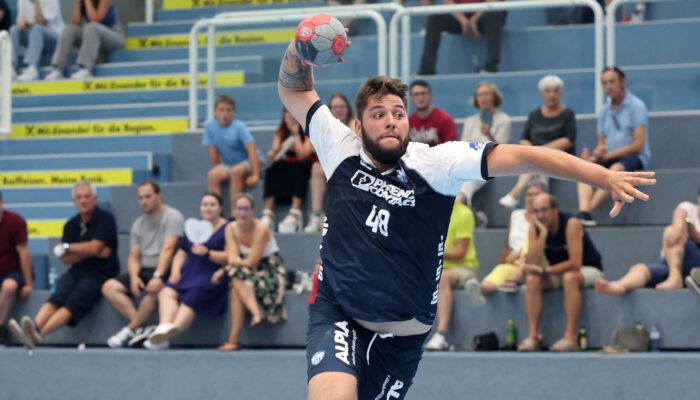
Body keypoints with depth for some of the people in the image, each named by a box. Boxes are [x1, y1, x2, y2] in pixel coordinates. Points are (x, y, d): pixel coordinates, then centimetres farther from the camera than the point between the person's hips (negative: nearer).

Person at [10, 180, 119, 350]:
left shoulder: (105, 219, -3)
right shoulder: (71, 225, 13)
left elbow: (95, 247, -14)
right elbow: (65, 259, 5)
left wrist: (66, 248, 0)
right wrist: (91, 252, -10)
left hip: (101, 274, -5)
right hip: (77, 271, 5)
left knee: (75, 301, -30)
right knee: (58, 296, -26)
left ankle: (39, 333, -53)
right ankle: (34, 327, -52)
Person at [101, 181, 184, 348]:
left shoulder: (172, 217, -6)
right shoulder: (138, 224, 14)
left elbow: (167, 250, -18)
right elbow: (134, 256, 9)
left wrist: (158, 276, -30)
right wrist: (134, 277, -13)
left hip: (164, 271, -7)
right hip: (144, 270, 7)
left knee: (154, 289, -38)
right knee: (109, 287, -13)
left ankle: (131, 330, -19)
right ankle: (141, 328, -23)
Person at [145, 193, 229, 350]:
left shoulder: (227, 229, 5)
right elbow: (181, 254, 23)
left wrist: (207, 253, -18)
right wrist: (175, 271, 4)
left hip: (212, 276, -5)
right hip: (189, 273, 5)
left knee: (191, 298, -33)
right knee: (167, 291, -26)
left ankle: (173, 329, -51)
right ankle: (164, 328, -47)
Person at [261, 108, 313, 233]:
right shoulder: (280, 133, 7)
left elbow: (302, 155, -19)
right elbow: (275, 151, -6)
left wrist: (296, 134, -15)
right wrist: (272, 154, -30)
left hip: (302, 169, -3)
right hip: (284, 169, 3)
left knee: (299, 167, -36)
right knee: (272, 168, -27)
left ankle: (295, 213, -46)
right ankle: (268, 213, -38)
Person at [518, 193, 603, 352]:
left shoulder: (571, 224, -25)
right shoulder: (536, 227, -10)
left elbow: (575, 264, -31)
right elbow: (532, 264, -22)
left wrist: (544, 271, -32)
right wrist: (543, 234, -29)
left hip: (589, 269, -5)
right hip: (559, 272, 5)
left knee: (569, 277, -38)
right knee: (532, 279, -23)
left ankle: (570, 338, -37)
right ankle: (533, 336, -26)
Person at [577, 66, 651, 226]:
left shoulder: (636, 106, -5)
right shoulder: (605, 110, 14)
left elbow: (638, 144, -12)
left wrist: (609, 155, -14)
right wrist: (599, 151, -10)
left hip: (634, 157, -6)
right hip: (609, 157, 6)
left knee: (616, 168, -37)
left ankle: (589, 209, -43)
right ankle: (583, 211, -41)